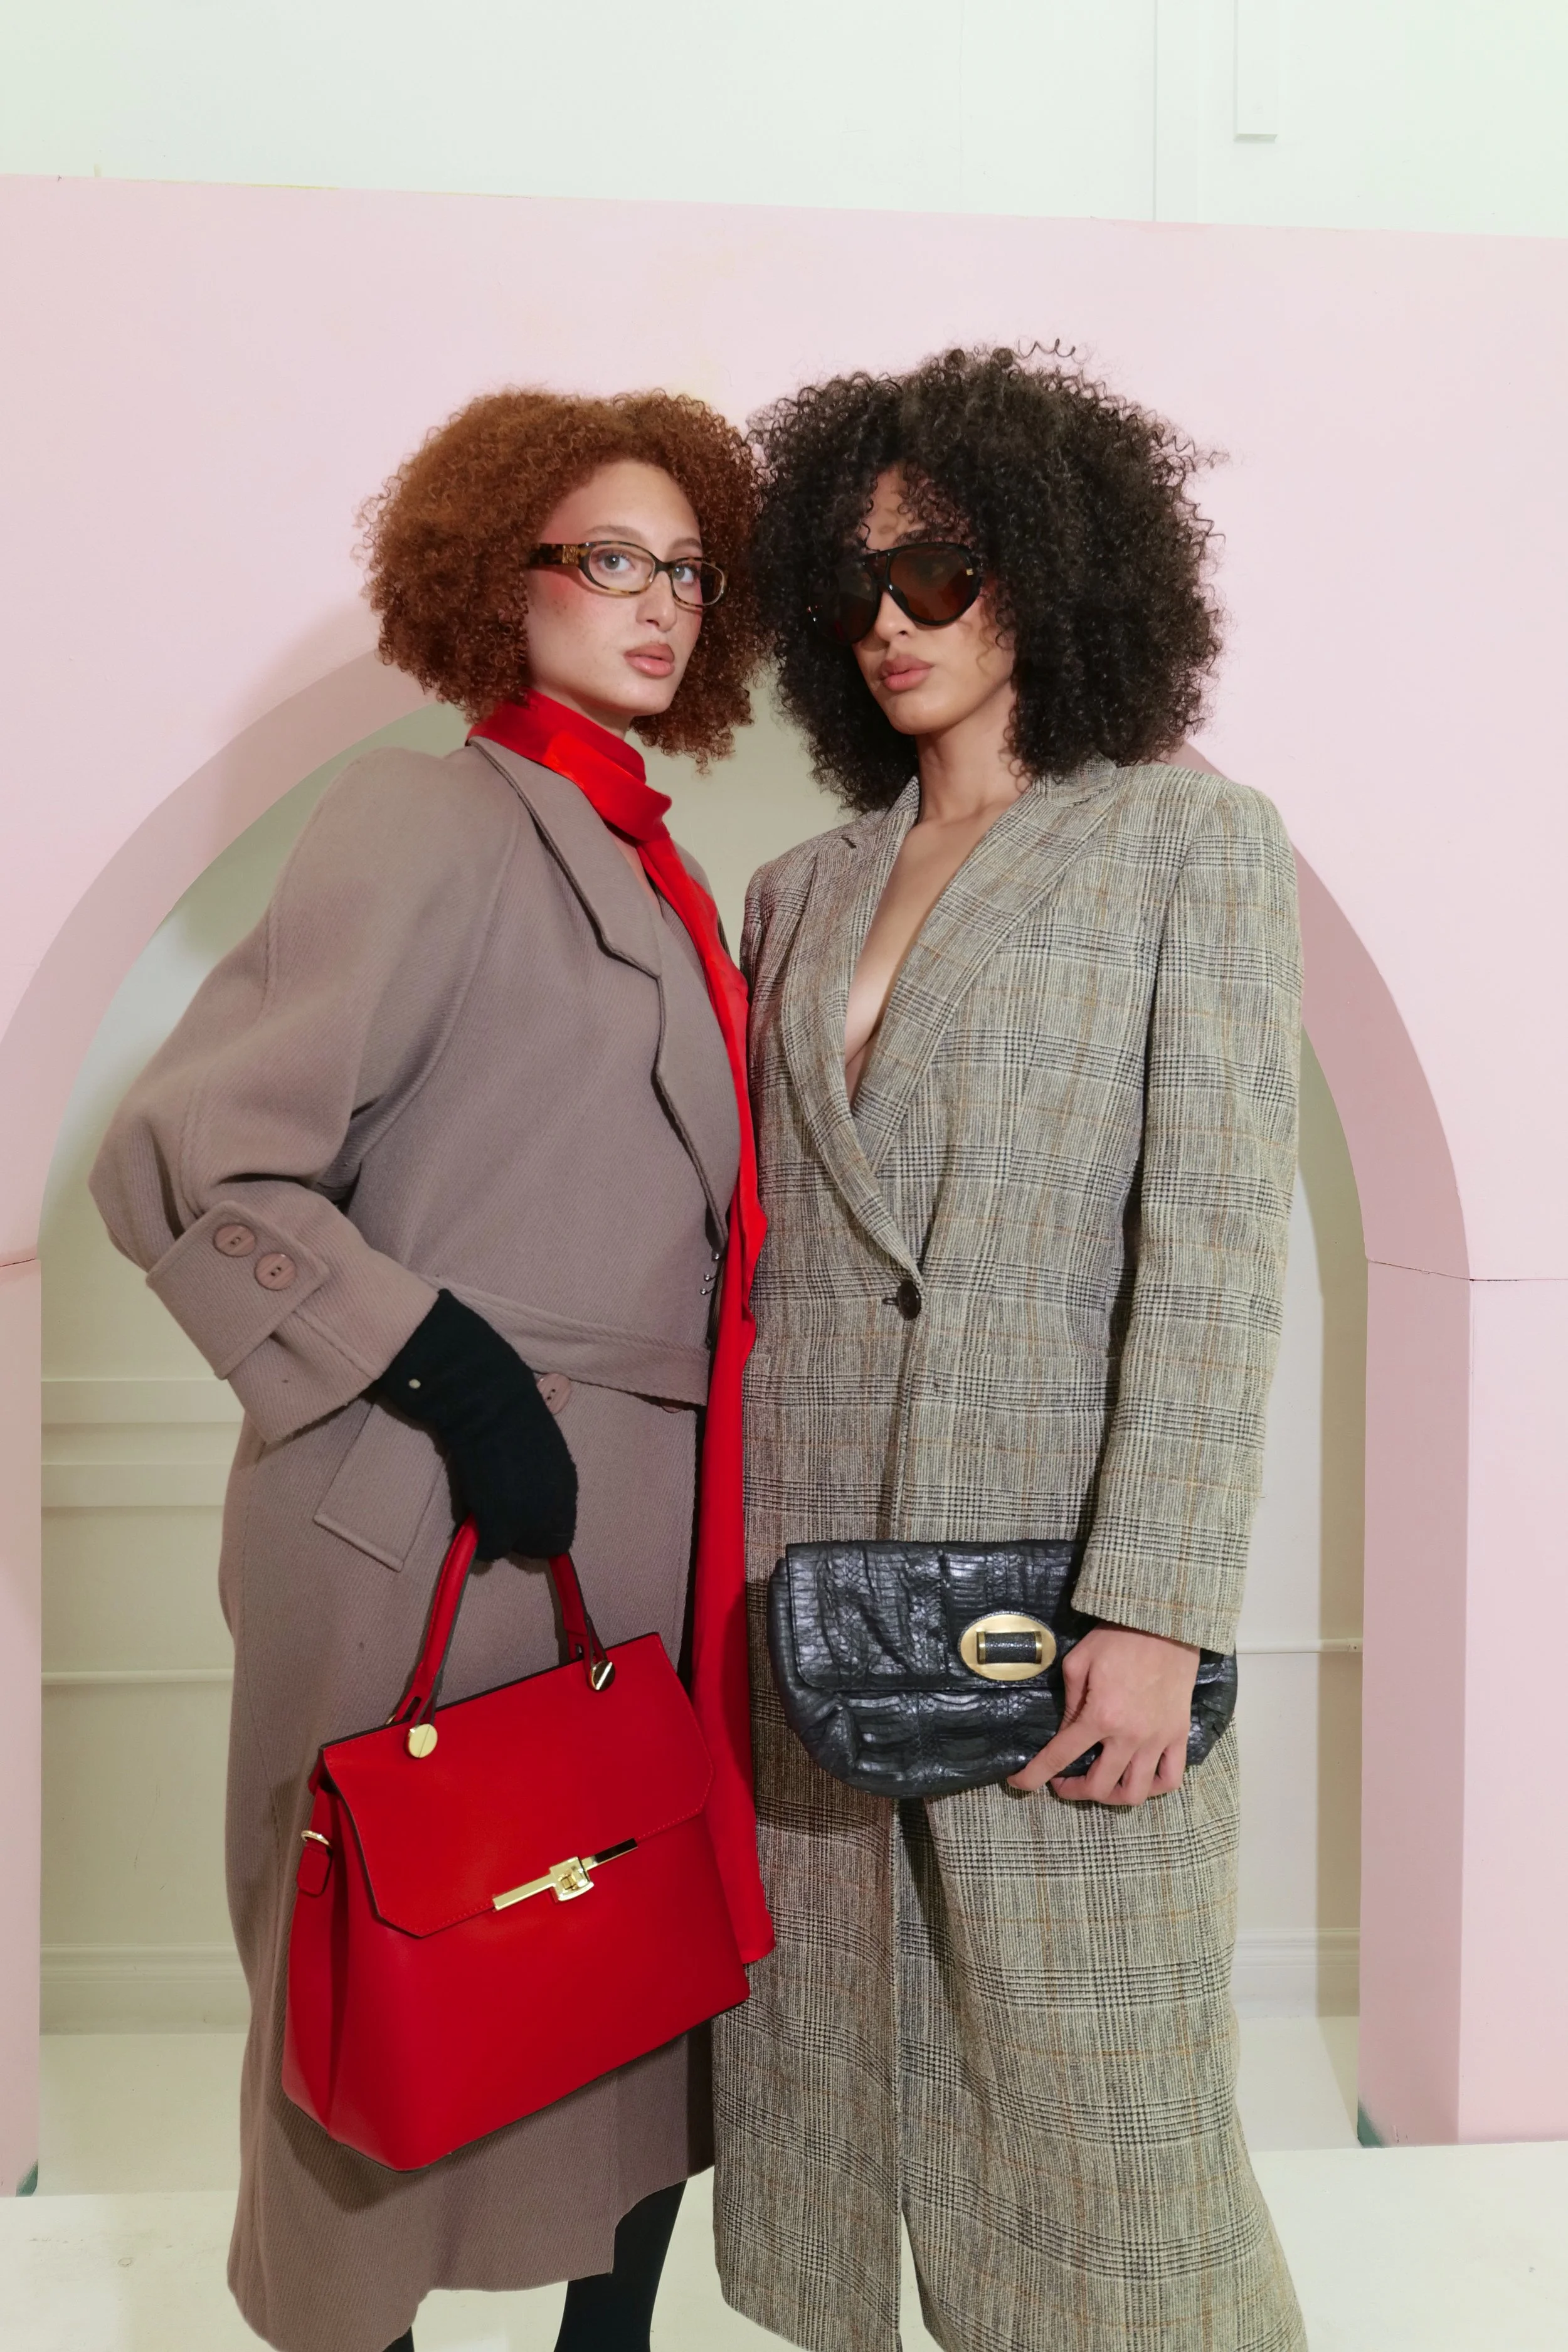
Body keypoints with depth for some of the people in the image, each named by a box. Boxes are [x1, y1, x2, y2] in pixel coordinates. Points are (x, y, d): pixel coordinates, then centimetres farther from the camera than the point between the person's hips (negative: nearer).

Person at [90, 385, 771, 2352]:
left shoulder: (652, 879, 15)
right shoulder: (431, 816, -9)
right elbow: (185, 1163, -14)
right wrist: (445, 1364, -20)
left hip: (646, 1538, 8)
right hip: (437, 1545, -8)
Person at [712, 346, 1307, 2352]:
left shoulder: (1190, 845, 1)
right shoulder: (800, 894, 14)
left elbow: (1215, 1244, -8)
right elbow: (748, 1245, 12)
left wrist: (1153, 1609, -15)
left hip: (1054, 1572, -4)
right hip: (804, 1578, 5)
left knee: (1090, 2103, 6)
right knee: (833, 2082, 14)